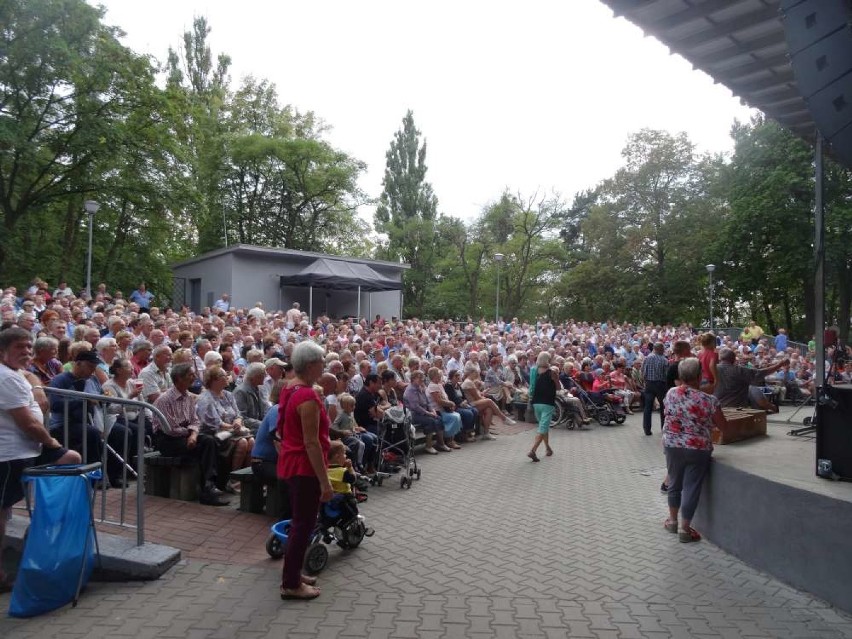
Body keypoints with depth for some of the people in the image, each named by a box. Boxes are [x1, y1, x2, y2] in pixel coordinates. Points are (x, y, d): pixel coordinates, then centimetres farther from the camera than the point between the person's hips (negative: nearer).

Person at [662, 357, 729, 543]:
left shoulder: (670, 394, -5)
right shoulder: (708, 400, -17)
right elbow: (723, 426, -5)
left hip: (672, 446, 4)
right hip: (697, 449, -3)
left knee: (674, 484, 19)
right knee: (691, 488, 6)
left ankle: (672, 521, 34)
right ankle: (685, 529, 14)